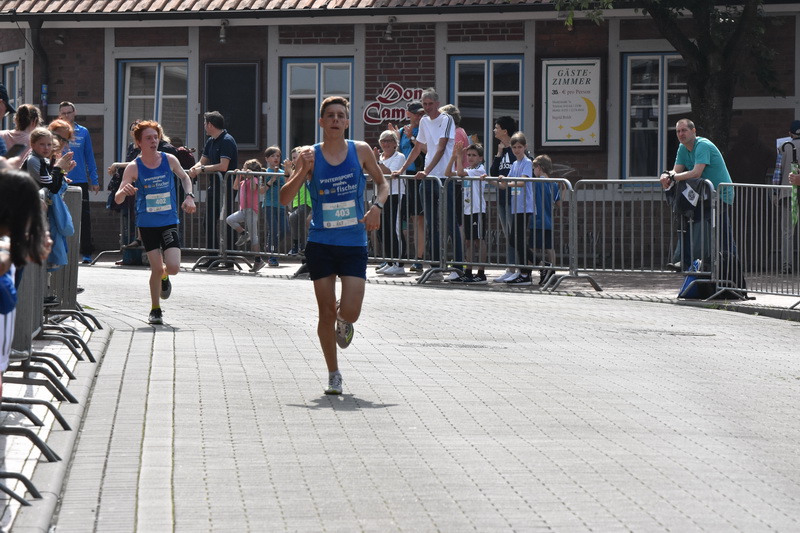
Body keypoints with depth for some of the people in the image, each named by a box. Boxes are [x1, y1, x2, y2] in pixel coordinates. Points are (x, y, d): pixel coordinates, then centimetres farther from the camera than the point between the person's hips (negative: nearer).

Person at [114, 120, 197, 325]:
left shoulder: (169, 160, -4)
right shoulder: (134, 167, -9)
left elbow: (184, 177, 18)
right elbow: (118, 199, -13)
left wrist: (189, 196, 1)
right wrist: (124, 191, -36)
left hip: (169, 221, 1)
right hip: (147, 223, -1)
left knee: (173, 267, -11)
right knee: (156, 268, -4)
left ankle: (164, 277, 28)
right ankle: (155, 310, 18)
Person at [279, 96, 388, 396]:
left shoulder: (361, 151, 0)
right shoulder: (310, 156, -3)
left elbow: (382, 183, 14)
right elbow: (285, 199, -5)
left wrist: (377, 206, -6)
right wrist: (303, 172, -20)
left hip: (354, 244, 0)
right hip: (321, 244, 0)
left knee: (350, 311, -11)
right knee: (326, 312, 3)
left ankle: (343, 323, 28)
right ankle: (333, 375, 18)